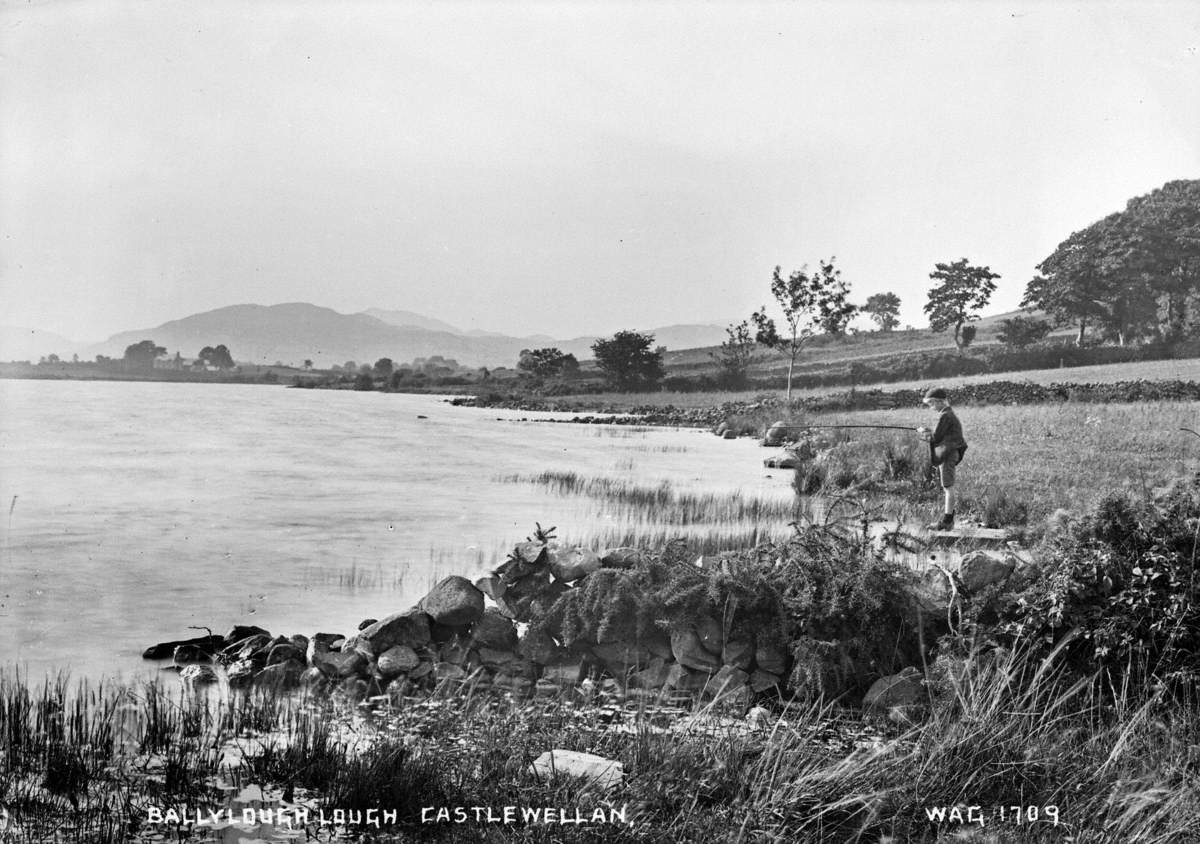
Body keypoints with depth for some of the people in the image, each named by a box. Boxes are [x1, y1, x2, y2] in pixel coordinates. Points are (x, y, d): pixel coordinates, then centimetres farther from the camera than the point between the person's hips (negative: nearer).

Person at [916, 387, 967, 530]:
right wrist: (929, 433, 8)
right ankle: (948, 519, 19)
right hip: (948, 453, 10)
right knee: (947, 487, 14)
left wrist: (924, 433, 1)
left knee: (948, 487, -7)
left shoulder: (945, 416, -16)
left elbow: (937, 437, -15)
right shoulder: (949, 414, 14)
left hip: (947, 454, -10)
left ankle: (947, 522, -4)